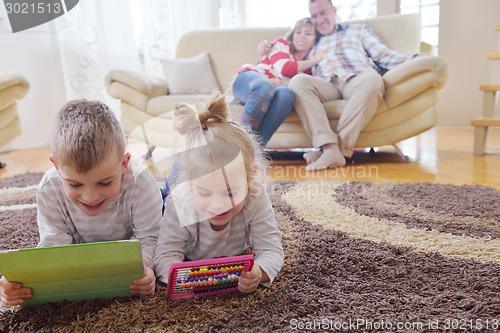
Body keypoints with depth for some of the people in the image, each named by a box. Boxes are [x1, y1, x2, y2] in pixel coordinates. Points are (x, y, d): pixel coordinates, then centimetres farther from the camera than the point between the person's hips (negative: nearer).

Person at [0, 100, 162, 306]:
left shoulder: (140, 185, -40)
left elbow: (150, 239, -31)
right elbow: (54, 246, -27)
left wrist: (142, 266, -53)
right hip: (86, 250, 2)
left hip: (130, 242, -1)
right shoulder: (49, 190, -32)